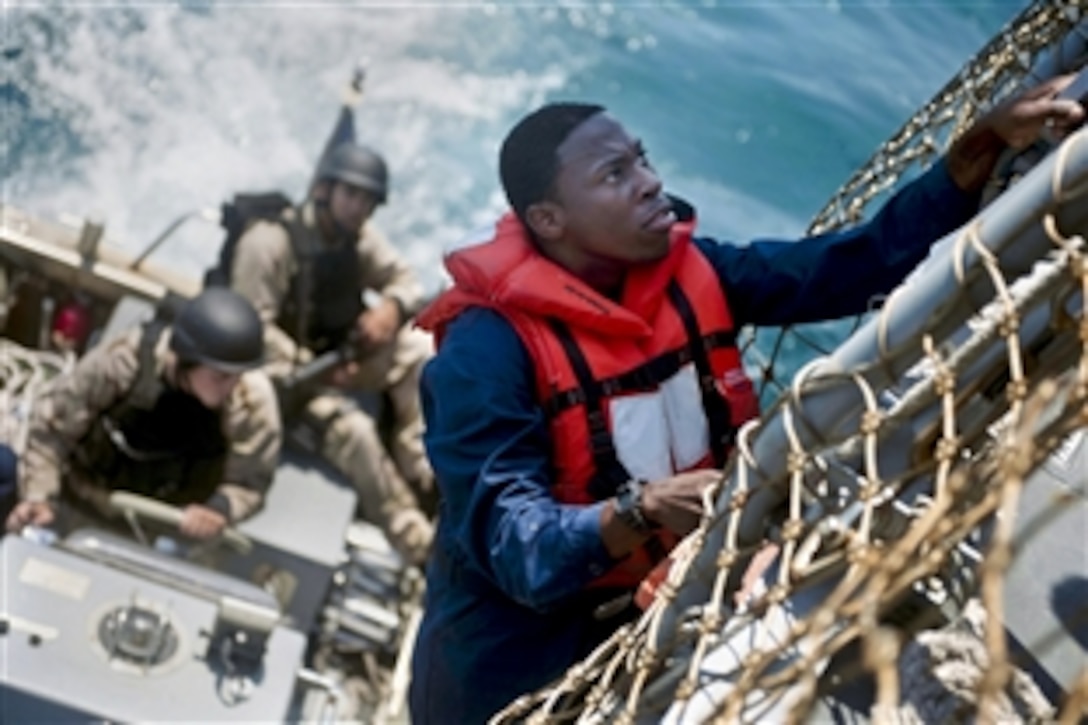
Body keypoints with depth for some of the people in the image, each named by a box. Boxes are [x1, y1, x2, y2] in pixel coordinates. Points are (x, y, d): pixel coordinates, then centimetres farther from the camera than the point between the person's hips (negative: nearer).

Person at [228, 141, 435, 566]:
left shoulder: (361, 239, 0)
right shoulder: (270, 243, -20)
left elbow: (407, 281, 6)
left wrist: (392, 307, -19)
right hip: (284, 373, -7)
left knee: (418, 348, -15)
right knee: (353, 428, -31)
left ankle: (416, 476, -16)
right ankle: (418, 544, -25)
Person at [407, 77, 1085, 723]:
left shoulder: (691, 272, -7)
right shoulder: (488, 349, -24)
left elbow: (861, 259, -11)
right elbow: (512, 544, -31)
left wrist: (987, 143, -21)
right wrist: (642, 512, -48)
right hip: (524, 666, -5)